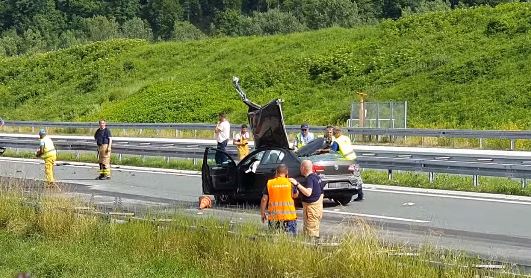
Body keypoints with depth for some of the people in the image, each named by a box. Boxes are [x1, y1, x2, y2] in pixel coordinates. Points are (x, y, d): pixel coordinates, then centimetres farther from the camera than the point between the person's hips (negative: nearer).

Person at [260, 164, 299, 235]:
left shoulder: (270, 183, 0)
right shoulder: (290, 182, -3)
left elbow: (264, 199, 1)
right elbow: (295, 195, 13)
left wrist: (262, 213, 11)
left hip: (273, 217, 1)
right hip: (288, 216, -1)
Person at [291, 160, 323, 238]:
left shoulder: (309, 179, -17)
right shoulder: (317, 177, 13)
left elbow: (308, 193, -32)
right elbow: (321, 193, 20)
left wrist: (297, 184, -31)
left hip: (311, 207, -10)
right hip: (318, 206, 10)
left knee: (310, 233, -8)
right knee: (315, 231, 15)